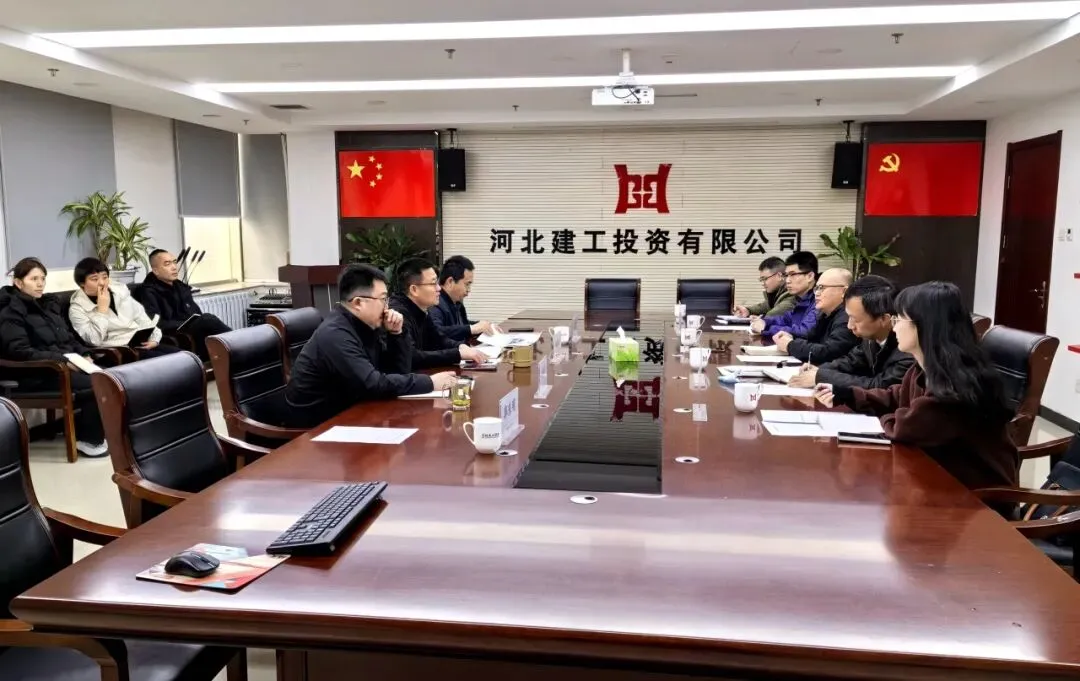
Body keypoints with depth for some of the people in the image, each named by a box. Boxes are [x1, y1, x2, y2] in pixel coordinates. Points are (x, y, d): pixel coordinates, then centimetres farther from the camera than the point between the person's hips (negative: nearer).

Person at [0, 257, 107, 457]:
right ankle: (88, 439, -10)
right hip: (38, 375, -7)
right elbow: (21, 352, -16)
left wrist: (84, 354, 2)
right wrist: (62, 360, -23)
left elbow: (69, 337, 22)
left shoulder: (49, 304, 17)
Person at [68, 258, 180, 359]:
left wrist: (154, 339, 0)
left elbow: (142, 319, 18)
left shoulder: (121, 292, 15)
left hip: (144, 345, 6)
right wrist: (102, 309, -9)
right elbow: (95, 340, -13)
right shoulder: (77, 308, 1)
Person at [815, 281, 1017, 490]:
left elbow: (904, 428, -28)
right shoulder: (926, 369, 1)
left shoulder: (959, 381, -29)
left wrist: (882, 419, -6)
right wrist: (847, 395, 6)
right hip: (943, 472, 7)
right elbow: (897, 398, 18)